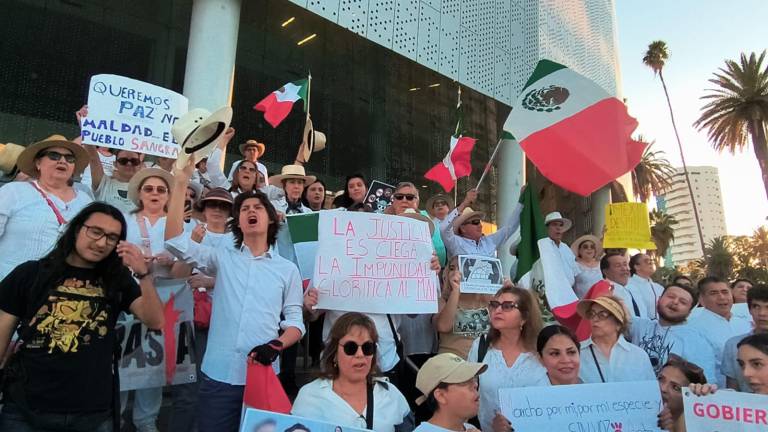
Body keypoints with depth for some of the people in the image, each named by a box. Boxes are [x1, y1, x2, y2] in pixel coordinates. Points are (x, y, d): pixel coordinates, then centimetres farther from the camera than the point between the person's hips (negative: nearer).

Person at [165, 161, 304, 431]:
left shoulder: (287, 269, 7)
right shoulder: (223, 259, 7)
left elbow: (294, 320, 6)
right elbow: (175, 241, -6)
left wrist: (276, 346, -15)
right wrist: (181, 183, -11)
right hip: (218, 374, 0)